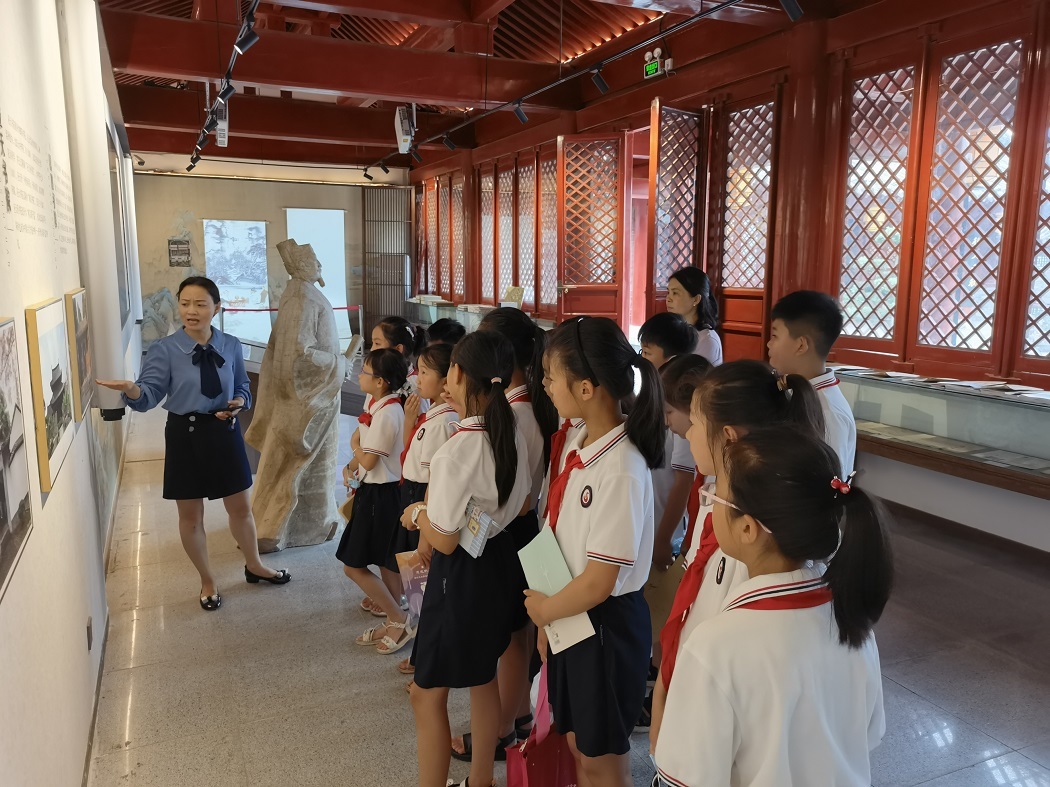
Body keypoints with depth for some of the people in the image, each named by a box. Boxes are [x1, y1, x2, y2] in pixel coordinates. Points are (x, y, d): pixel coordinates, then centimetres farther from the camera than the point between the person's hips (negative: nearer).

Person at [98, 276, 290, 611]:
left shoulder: (231, 346, -1)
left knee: (241, 507, 16)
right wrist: (131, 390, -43)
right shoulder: (164, 349, -11)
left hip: (225, 433, 2)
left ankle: (254, 567, 42)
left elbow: (243, 388, 10)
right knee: (191, 515, 12)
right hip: (185, 436, -2)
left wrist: (240, 402, -12)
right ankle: (207, 581, 34)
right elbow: (150, 394, -21)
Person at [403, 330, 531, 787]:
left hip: (461, 575, -8)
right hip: (500, 563, 8)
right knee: (484, 678, 25)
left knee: (428, 694, 10)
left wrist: (416, 514, -3)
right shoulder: (514, 437, -5)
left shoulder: (456, 451, -26)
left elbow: (444, 540, -20)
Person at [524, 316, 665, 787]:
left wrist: (543, 609, -8)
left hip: (605, 624, -7)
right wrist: (545, 619, 4)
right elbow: (557, 538, 3)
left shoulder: (621, 471, -28)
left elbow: (598, 583, -24)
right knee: (578, 744, 25)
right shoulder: (577, 444, -2)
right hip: (567, 616, 7)